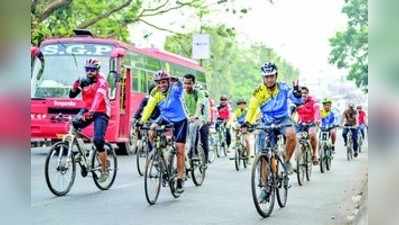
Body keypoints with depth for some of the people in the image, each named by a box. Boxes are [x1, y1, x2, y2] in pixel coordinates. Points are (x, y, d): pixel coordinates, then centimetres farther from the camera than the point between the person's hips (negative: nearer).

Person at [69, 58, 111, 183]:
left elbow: (98, 97, -31)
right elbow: (72, 95, 3)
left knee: (98, 140, -17)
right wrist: (75, 87, -20)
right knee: (74, 123, -26)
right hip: (87, 110, 5)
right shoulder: (84, 81, 4)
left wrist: (91, 112, -46)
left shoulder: (102, 82, -14)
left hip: (101, 113, -5)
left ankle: (105, 169, -2)